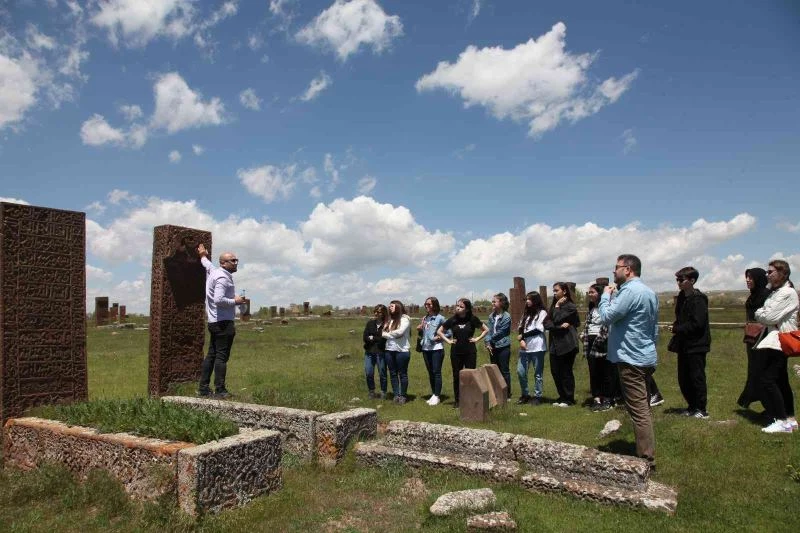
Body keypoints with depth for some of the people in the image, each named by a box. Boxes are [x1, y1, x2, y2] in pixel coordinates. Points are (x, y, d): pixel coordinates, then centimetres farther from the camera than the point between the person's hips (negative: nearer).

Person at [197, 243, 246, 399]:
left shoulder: (214, 270, 15)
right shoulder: (223, 278, -15)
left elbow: (207, 263, 38)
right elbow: (219, 300, -27)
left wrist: (203, 256, 58)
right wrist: (235, 301, -13)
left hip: (214, 322, 10)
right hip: (223, 322, -10)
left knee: (211, 355, 13)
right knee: (222, 356, -8)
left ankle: (203, 388, 17)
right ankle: (220, 390, -5)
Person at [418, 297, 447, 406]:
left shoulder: (440, 318, -7)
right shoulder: (424, 318, 10)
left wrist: (439, 337, -15)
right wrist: (419, 329, -1)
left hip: (436, 349, -6)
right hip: (426, 349, 6)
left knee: (436, 372, -4)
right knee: (430, 373, 11)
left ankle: (437, 396, 1)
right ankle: (433, 395, 20)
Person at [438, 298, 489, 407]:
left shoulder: (472, 319, -5)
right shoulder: (452, 320, -1)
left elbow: (486, 330, 6)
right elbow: (439, 331, 11)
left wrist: (477, 339, -3)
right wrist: (447, 340, 1)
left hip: (470, 352, -2)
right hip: (456, 352, 2)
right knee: (456, 376, 8)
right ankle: (456, 400, 19)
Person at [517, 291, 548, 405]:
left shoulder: (542, 313, 0)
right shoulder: (526, 313, 20)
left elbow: (538, 330, -9)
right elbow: (520, 328, 13)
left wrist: (523, 336, -5)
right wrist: (521, 340, -5)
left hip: (537, 347, -6)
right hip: (524, 348, 6)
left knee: (538, 373, 1)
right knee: (520, 371, 2)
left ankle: (537, 396, 11)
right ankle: (525, 395, 16)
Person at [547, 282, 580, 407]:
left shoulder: (570, 306, -8)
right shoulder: (553, 306, 15)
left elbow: (556, 319, -18)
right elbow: (548, 323, 4)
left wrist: (557, 306, -5)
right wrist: (559, 326, -13)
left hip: (567, 344, -7)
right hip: (555, 344, 7)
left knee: (566, 372, 1)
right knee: (555, 372, 8)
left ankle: (569, 399, 13)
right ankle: (562, 397, 22)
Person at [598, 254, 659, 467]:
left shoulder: (630, 291, -17)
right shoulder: (649, 292, 15)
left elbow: (607, 317, -21)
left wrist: (606, 295, -5)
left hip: (631, 359, -10)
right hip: (646, 357, 10)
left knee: (639, 411, -5)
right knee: (643, 408, 16)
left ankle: (646, 459, -1)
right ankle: (647, 453, 25)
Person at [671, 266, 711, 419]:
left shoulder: (698, 299, -14)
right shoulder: (681, 298, 12)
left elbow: (697, 323, -21)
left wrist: (677, 329, -15)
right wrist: (676, 328, 0)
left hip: (696, 345, -8)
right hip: (684, 345, 8)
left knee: (697, 377, -1)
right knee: (683, 378, 12)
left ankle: (701, 409, 10)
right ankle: (692, 406, 25)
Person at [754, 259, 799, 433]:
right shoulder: (775, 291, 15)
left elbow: (770, 317, -18)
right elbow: (767, 316, 17)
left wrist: (759, 313, 0)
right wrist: (762, 314, -3)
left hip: (778, 342, -10)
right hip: (774, 342, 10)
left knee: (767, 380, -12)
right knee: (781, 381, 15)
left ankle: (781, 421, -8)